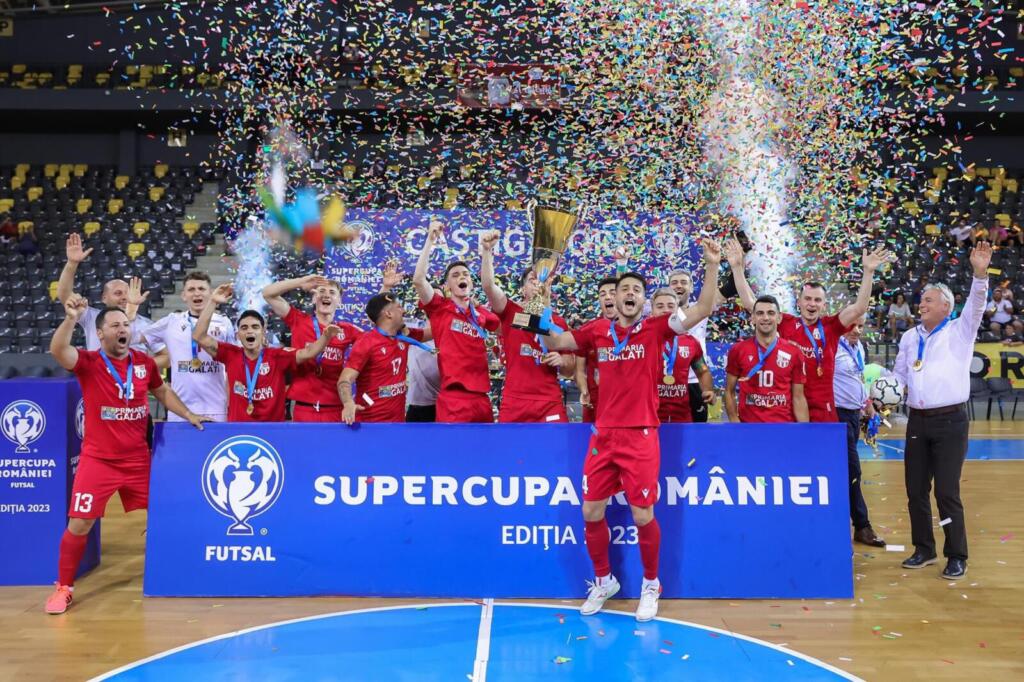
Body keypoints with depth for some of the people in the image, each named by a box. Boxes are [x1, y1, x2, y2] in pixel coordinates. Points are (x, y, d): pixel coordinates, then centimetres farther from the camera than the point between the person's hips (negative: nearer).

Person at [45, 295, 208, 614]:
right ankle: (64, 588, 17)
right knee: (79, 524, -3)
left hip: (138, 458, 3)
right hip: (98, 459, -3)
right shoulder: (88, 362, -9)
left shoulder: (144, 362, 2)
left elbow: (163, 392, 18)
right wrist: (71, 319, -43)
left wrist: (189, 415, 10)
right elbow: (58, 351, -30)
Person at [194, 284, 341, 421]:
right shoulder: (231, 354, 0)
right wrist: (212, 302, -10)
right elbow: (199, 336, -5)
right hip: (238, 426, 1)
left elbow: (308, 353, -13)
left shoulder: (277, 356, -3)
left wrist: (326, 337, -32)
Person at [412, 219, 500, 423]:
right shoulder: (440, 308, 2)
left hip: (481, 397, 5)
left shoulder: (482, 314, 14)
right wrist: (431, 239, -14)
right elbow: (418, 279, -12)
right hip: (454, 398, -5)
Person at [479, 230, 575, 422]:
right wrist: (487, 250, -24)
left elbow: (570, 371, 18)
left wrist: (562, 362, -4)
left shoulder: (559, 322, 12)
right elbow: (488, 285, -13)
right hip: (514, 401, -1)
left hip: (550, 402, 2)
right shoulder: (511, 312, 6)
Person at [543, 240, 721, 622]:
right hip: (603, 435, 3)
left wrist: (712, 266, -19)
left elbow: (702, 311, -10)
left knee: (643, 515, 0)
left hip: (640, 435, -3)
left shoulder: (656, 329, -1)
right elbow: (552, 343, 13)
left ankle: (651, 586, 25)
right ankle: (603, 581, 29)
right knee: (591, 512, 7)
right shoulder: (598, 331, 7)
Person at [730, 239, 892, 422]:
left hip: (822, 409, 0)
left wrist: (868, 272, -14)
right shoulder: (786, 323, 2)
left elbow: (860, 308, -7)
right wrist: (737, 267, -5)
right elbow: (750, 303, -1)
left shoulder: (831, 326, 3)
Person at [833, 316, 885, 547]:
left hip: (854, 414, 9)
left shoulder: (859, 348, 12)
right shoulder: (834, 347, -15)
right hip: (839, 414, -9)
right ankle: (862, 526, 4)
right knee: (852, 472, -5)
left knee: (843, 470, 14)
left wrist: (867, 402, 22)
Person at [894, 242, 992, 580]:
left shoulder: (959, 331, 1)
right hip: (918, 421, 5)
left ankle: (957, 556, 9)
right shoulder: (910, 337, 14)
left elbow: (976, 307, -17)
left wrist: (980, 274, -32)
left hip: (950, 421, -5)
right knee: (915, 489, 8)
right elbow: (899, 374, 19)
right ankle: (924, 549, 23)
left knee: (947, 491, -5)